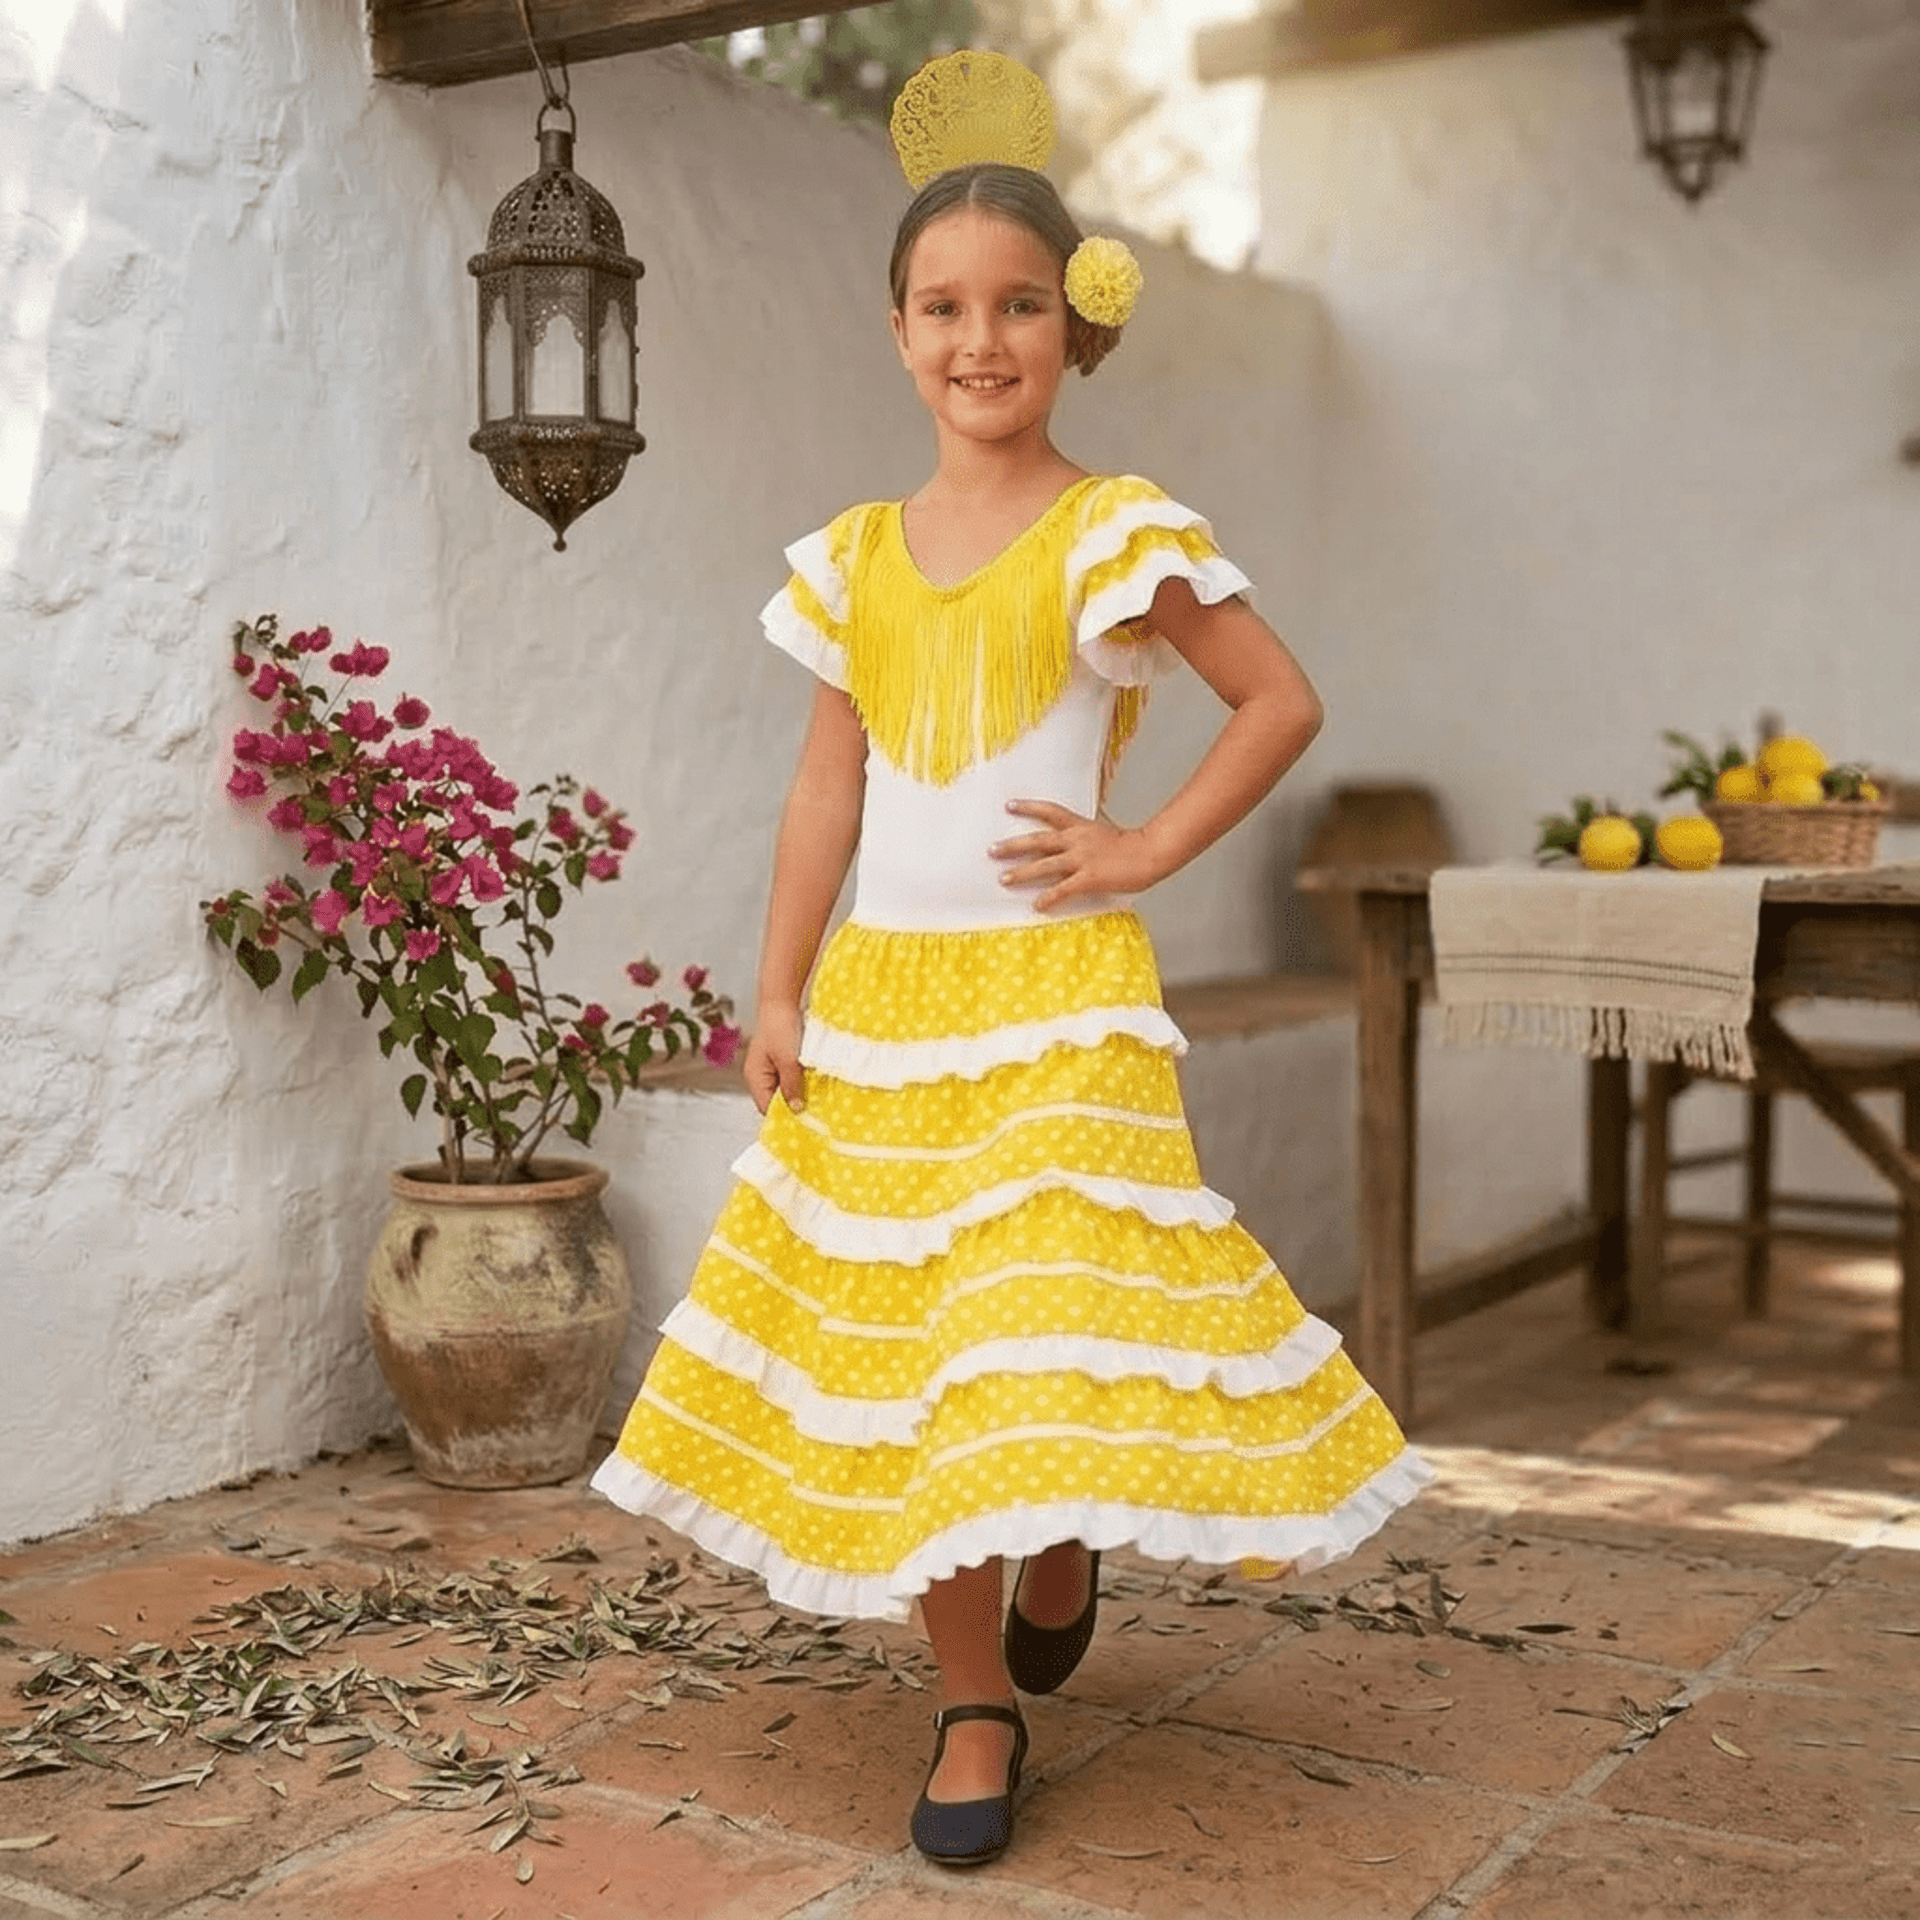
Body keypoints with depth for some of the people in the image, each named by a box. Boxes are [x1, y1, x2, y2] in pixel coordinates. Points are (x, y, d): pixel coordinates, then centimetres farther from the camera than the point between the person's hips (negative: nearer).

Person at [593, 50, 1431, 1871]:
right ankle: (974, 1703, 19)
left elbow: (1283, 701, -2)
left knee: (1044, 1332, -8)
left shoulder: (1120, 534, -3)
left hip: (1054, 997, -4)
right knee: (898, 1343, 6)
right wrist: (777, 992, 6)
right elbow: (827, 785, 10)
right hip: (880, 998, 5)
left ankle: (1062, 1560, 27)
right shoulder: (854, 556, 9)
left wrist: (1149, 848, -9)